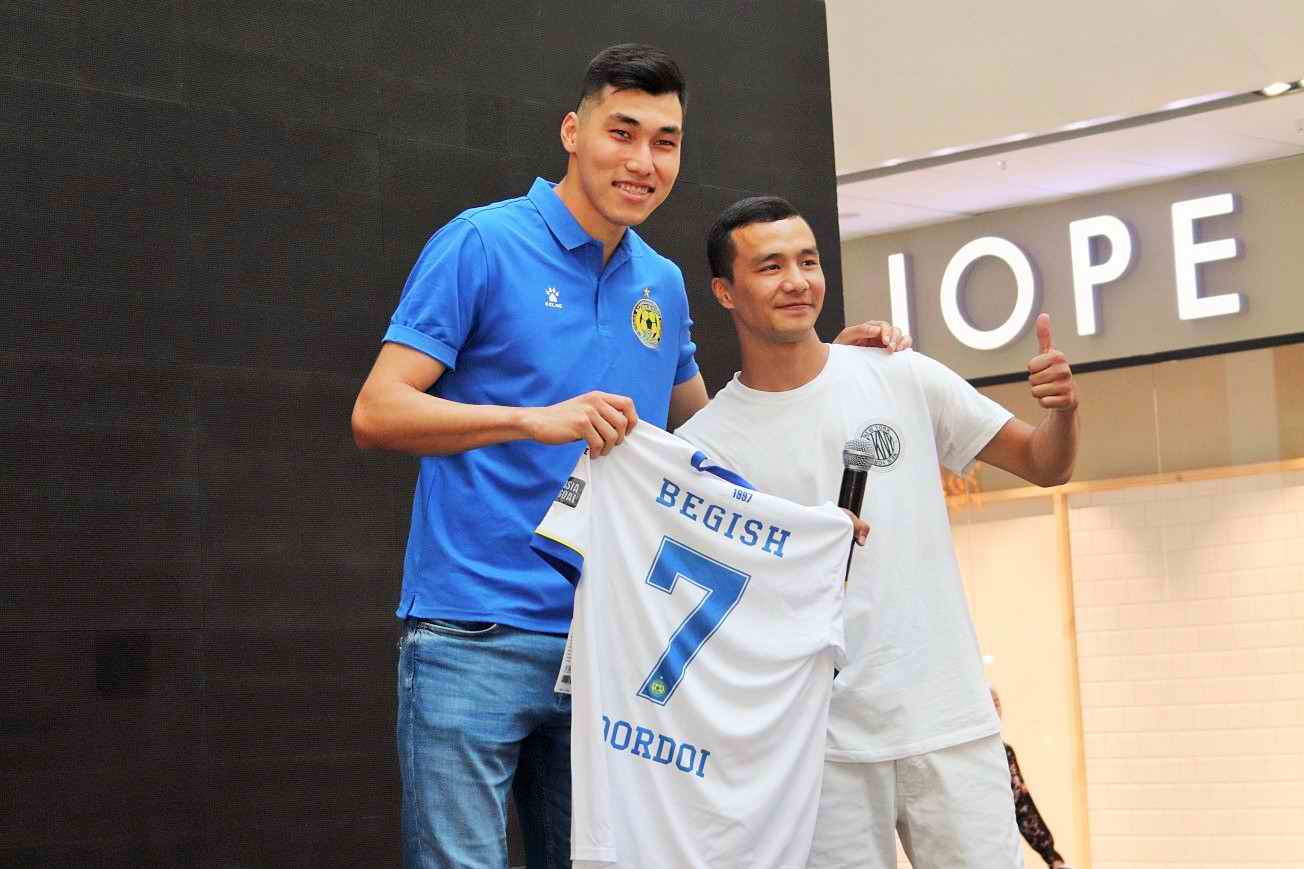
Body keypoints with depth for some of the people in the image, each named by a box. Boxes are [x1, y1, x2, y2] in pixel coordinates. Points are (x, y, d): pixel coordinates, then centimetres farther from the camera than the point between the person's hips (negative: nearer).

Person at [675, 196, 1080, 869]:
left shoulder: (902, 379, 4)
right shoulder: (704, 444, -1)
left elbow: (1044, 466, 10)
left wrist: (1063, 410, -12)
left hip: (949, 718, 1)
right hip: (823, 739, -1)